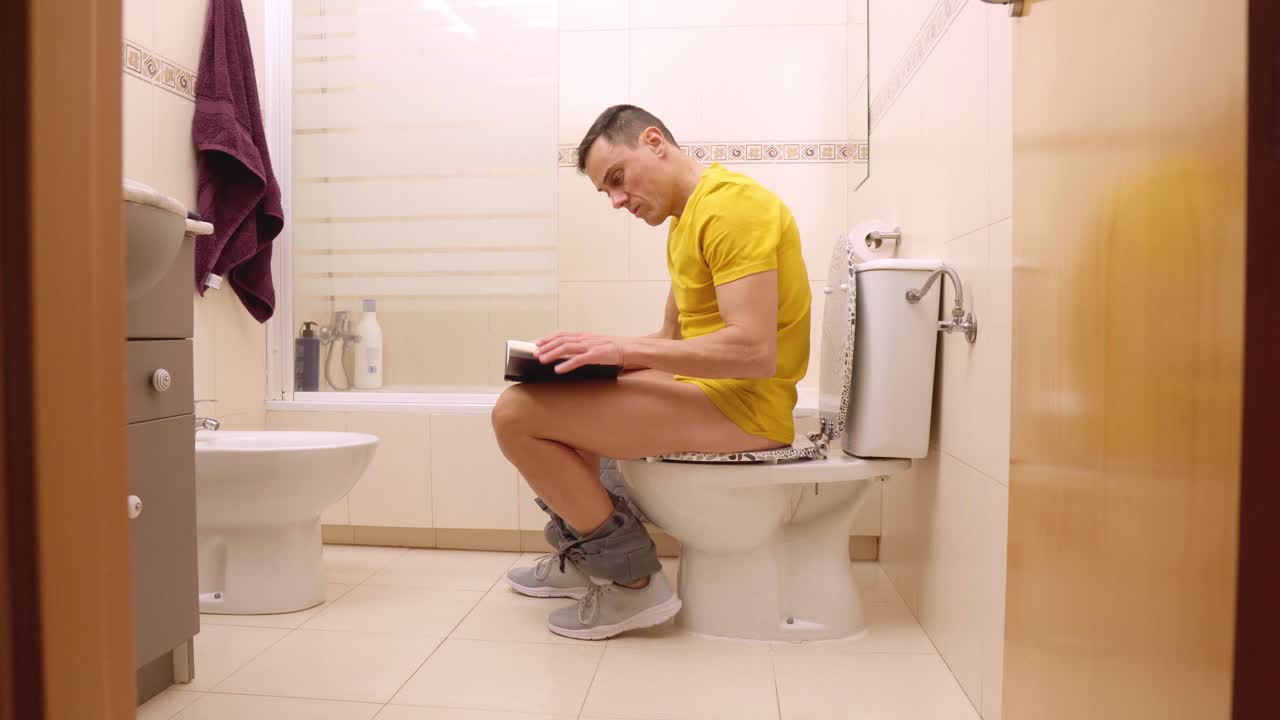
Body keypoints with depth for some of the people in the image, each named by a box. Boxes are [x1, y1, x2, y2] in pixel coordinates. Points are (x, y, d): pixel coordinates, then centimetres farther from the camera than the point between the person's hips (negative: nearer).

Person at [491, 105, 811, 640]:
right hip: (706, 392, 11)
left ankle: (634, 581, -4)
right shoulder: (686, 221, 19)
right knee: (556, 394, 23)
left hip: (743, 405, -11)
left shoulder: (731, 204, -14)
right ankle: (578, 554, 25)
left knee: (517, 413, -15)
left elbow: (754, 350, -24)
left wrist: (622, 348, -21)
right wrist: (596, 351, 6)